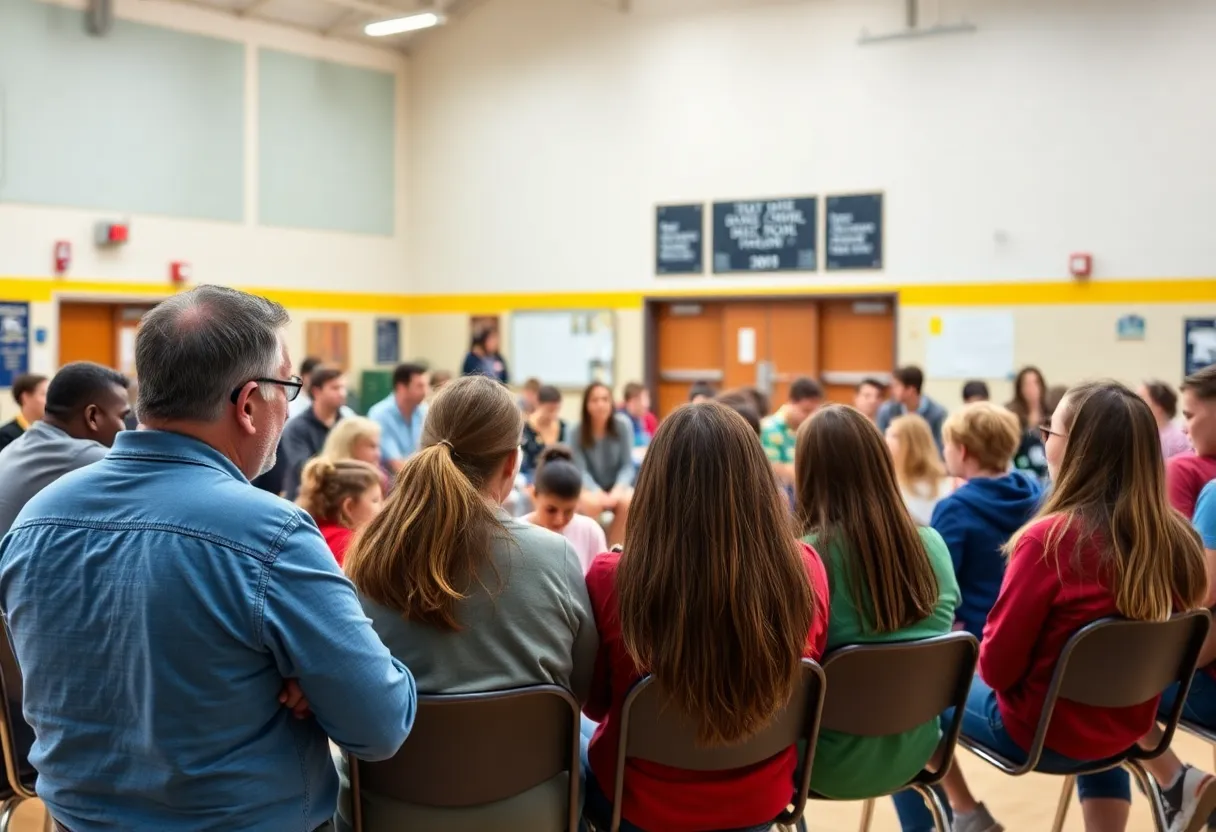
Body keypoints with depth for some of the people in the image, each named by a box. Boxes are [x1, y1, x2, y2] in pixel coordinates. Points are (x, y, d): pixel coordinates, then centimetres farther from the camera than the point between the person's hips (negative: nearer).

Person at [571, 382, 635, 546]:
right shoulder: (576, 431, -11)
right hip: (590, 486, -1)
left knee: (628, 503, -32)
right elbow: (581, 470, -13)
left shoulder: (623, 425, -10)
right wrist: (598, 493, -30)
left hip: (617, 485, 1)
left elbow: (627, 465, -8)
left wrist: (617, 490, -24)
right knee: (592, 503, -35)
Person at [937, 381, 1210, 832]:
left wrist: (977, 652, 3)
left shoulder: (1050, 538, -27)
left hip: (1040, 732, -5)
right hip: (1126, 728, 6)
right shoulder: (1174, 540, -11)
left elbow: (997, 665, -19)